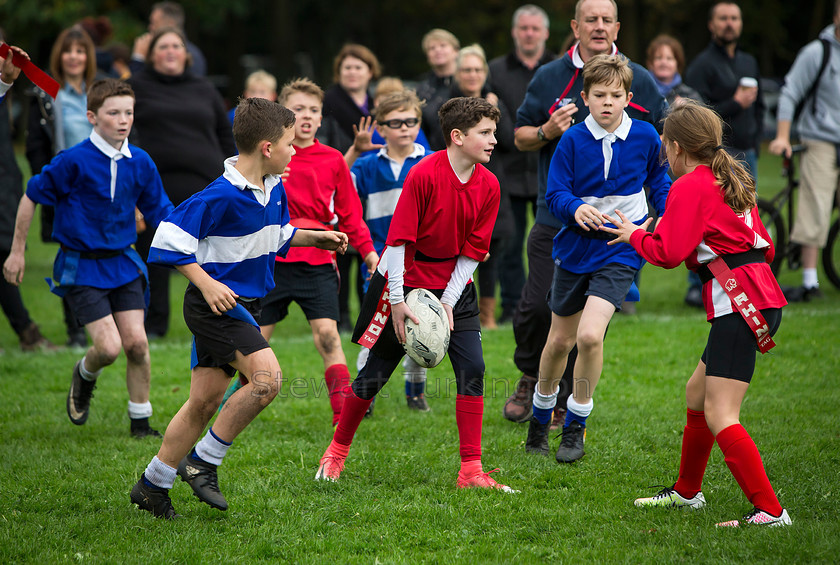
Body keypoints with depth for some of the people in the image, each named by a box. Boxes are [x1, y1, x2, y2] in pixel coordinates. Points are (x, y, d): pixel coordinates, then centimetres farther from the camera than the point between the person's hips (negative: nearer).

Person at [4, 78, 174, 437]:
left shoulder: (140, 163, -2)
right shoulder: (74, 161, -15)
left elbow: (161, 214, 10)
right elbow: (31, 197, -4)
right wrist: (17, 252, 0)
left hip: (123, 263, 4)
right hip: (81, 268, -4)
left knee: (136, 343, -4)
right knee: (108, 347, -13)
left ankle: (140, 422, 12)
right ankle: (84, 376, 23)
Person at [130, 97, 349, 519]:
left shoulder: (274, 189, 7)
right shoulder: (220, 196, -21)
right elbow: (170, 241, -18)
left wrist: (315, 238, 12)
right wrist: (207, 284, -23)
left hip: (243, 306, 9)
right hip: (216, 304, -9)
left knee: (205, 400, 10)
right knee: (266, 376, -22)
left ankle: (152, 485, 19)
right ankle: (203, 461, -9)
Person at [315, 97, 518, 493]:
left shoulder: (488, 186, -5)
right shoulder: (423, 174, -20)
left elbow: (472, 252, -1)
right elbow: (398, 238, -18)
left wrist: (448, 303, -9)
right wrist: (397, 301, -18)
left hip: (453, 287, 4)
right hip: (405, 283, -4)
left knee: (472, 368, -9)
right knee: (375, 372, 2)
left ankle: (471, 471, -5)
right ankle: (337, 451, 24)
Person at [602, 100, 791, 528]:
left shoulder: (690, 187, -7)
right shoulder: (731, 181, 19)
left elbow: (668, 254, -13)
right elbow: (764, 246, 21)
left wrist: (634, 235, 6)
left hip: (739, 306, -10)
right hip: (760, 296, 10)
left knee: (719, 417, -13)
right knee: (696, 393, 23)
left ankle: (770, 511, -18)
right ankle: (686, 492, 38)